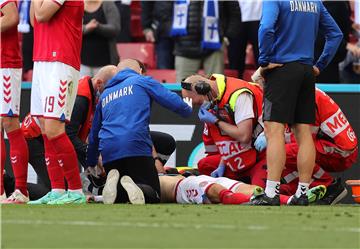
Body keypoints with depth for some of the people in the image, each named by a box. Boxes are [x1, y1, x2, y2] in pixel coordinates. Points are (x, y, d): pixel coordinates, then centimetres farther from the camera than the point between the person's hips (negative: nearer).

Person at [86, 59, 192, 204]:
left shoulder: (105, 94, 28)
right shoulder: (142, 81, 14)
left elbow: (94, 134, 34)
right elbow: (173, 101, 7)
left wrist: (91, 163, 45)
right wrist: (188, 110, 30)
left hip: (108, 153, 4)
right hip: (137, 148, -4)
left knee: (117, 197, 16)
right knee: (153, 196, 1)